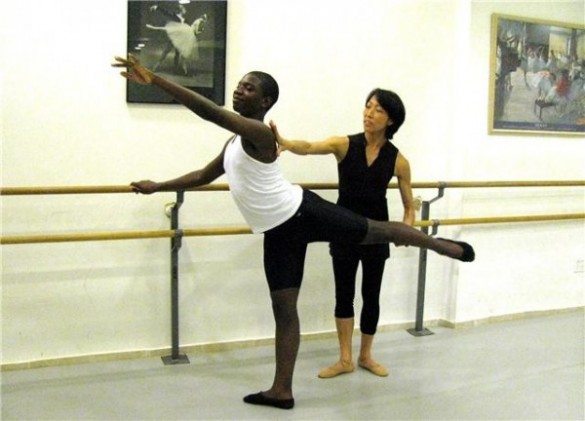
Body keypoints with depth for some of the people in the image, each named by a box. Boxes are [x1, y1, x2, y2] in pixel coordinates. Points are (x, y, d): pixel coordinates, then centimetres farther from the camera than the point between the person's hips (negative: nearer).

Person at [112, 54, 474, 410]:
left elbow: (210, 112, -30)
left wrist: (155, 80, -34)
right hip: (279, 231, 9)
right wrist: (158, 186, 27)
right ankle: (282, 390, 18)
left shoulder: (259, 133, -16)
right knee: (284, 308, 10)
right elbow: (204, 176, 26)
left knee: (379, 230, 7)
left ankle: (443, 245, 33)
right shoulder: (235, 142, 14)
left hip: (303, 212, -8)